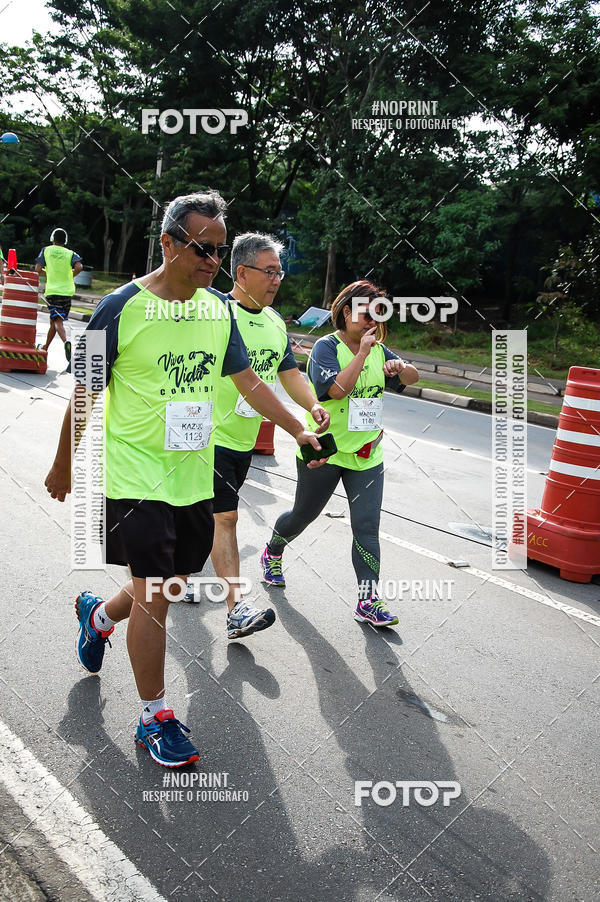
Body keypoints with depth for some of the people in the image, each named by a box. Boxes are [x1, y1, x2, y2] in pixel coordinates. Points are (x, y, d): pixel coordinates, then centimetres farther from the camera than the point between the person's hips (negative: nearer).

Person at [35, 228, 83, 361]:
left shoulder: (46, 250, 6)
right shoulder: (70, 253, 5)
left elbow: (37, 269, -1)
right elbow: (79, 267, -13)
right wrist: (70, 276, 5)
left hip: (51, 290, -2)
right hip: (67, 290, 2)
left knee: (57, 321, -6)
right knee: (53, 320, 12)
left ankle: (66, 341, -35)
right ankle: (45, 347, 20)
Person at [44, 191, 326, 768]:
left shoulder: (217, 310, 4)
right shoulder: (122, 307, -12)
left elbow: (249, 381, 9)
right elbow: (85, 393, -4)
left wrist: (298, 429, -2)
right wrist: (63, 465, 3)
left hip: (194, 477, 6)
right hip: (136, 476, -6)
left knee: (169, 586, 18)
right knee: (153, 595, -4)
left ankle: (98, 615, 49)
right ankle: (155, 718, 15)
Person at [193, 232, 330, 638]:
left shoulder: (276, 323, 10)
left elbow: (290, 373, 12)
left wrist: (313, 405, -6)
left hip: (245, 441, 8)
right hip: (211, 436, -7)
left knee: (208, 514, 18)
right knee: (224, 517, -12)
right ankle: (237, 608, -13)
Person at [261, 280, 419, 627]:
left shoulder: (378, 349, 7)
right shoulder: (326, 346, -12)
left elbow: (413, 378, 10)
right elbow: (337, 389, -27)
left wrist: (400, 367, -11)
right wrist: (363, 352, -24)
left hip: (366, 454, 5)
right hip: (323, 452, -4)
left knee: (367, 527, -3)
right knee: (303, 514, 15)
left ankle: (368, 601, 1)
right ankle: (273, 553, 45)